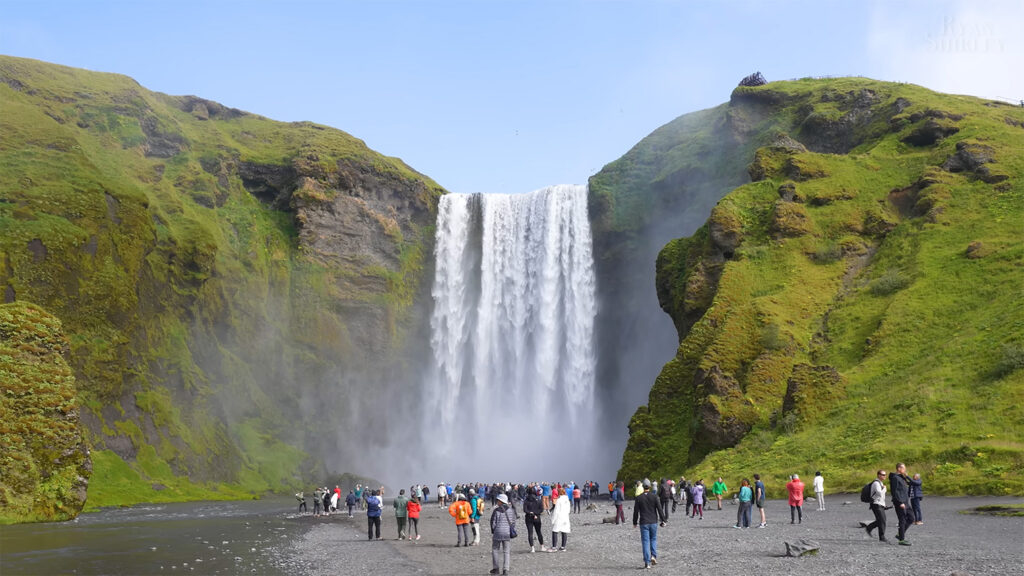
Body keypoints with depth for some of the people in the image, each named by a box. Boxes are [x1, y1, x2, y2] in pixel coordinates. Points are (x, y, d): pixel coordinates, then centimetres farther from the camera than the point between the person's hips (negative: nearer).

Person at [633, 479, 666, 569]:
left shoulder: (639, 498, -4)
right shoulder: (654, 496, -4)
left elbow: (636, 511, 0)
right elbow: (659, 509, -5)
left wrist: (635, 522, 11)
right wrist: (663, 519, 3)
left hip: (643, 523, -1)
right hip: (653, 522, 1)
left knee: (645, 541, 2)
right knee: (653, 539, 19)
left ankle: (647, 562, -2)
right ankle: (653, 556, 0)